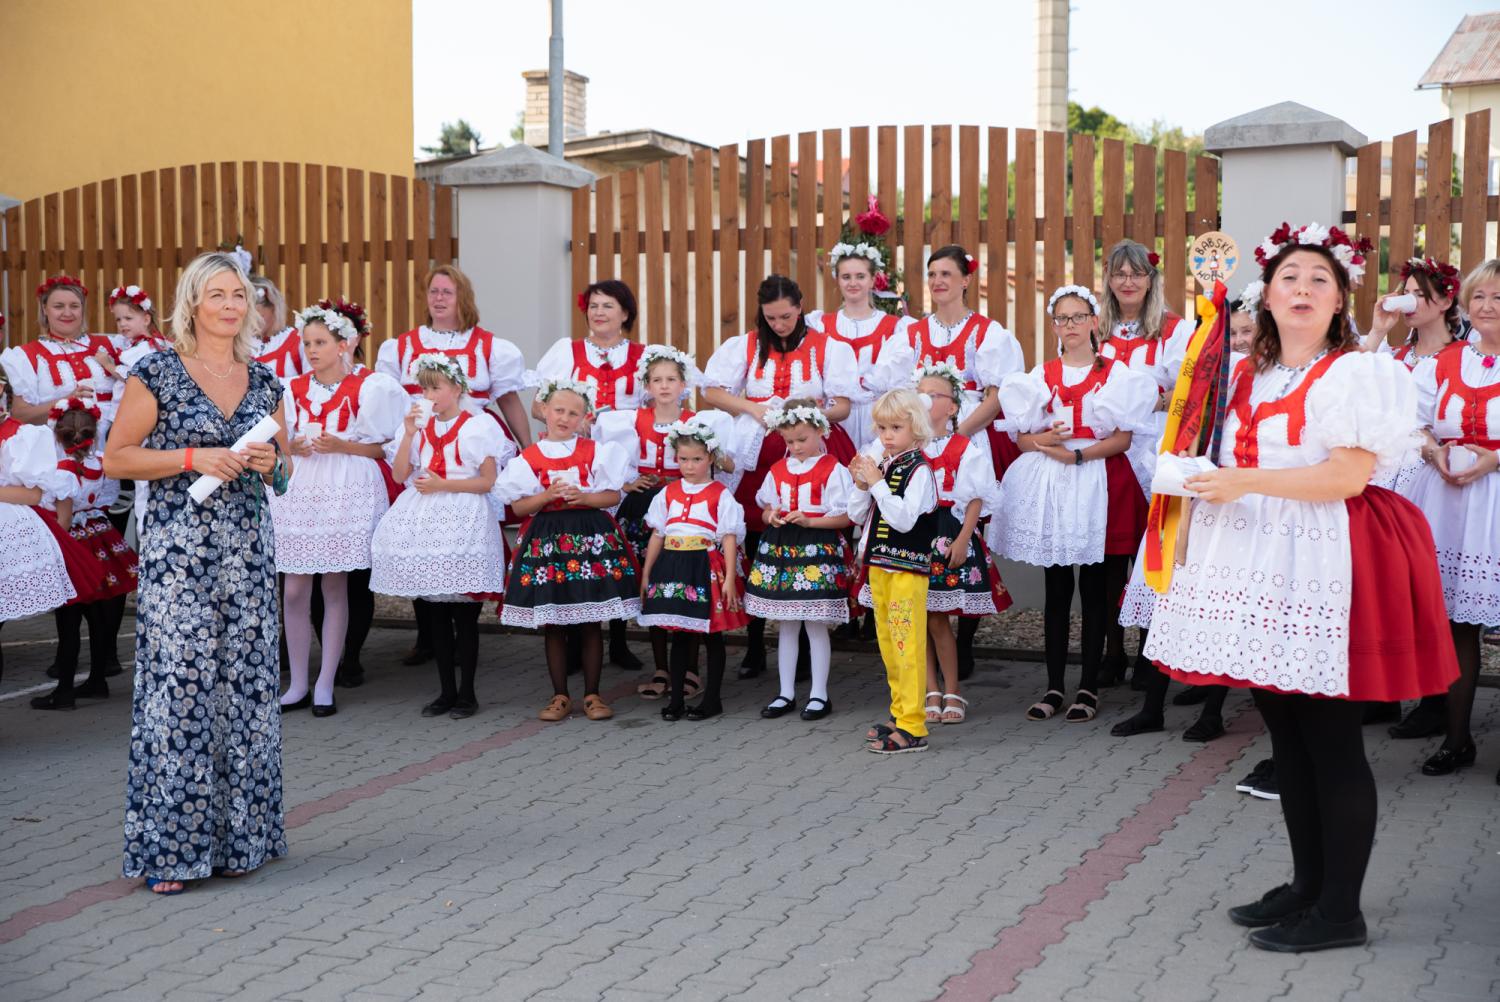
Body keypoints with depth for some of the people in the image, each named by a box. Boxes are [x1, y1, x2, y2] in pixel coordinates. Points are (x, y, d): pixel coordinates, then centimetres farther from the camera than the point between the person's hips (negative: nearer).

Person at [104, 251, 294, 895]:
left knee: (245, 687, 5)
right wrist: (195, 458, -13)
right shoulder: (158, 374, -2)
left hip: (249, 550, 5)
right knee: (177, 688, -7)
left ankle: (234, 838, 16)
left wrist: (269, 464, -2)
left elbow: (283, 471, 21)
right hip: (177, 552, -5)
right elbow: (115, 458, -4)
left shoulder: (264, 382, 12)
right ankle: (169, 849, 2)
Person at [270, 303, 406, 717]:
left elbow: (385, 447, -1)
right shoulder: (293, 389, 12)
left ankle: (325, 686, 8)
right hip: (299, 490, 4)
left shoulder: (367, 388, -1)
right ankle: (297, 685, 10)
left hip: (346, 493, -4)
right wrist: (294, 447, -3)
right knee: (294, 589, 0)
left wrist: (343, 446, -14)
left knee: (334, 587, 1)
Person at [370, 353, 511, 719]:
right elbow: (399, 475, 6)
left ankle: (466, 693, 7)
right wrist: (409, 433, -3)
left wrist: (443, 485, -14)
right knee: (436, 616, 10)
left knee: (465, 617, -2)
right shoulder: (418, 425, 13)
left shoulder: (478, 426, -3)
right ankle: (446, 691, 17)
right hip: (425, 522, 6)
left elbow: (488, 481, -8)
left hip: (463, 523, -5)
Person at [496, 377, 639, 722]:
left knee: (591, 623, 4)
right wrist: (547, 496, -14)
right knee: (552, 625, 5)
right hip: (546, 540, 0)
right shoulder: (529, 457, 3)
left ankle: (592, 694, 13)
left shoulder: (597, 451, 4)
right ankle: (560, 696, 15)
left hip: (591, 537, 0)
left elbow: (613, 496, 2)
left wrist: (583, 496, -14)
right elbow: (518, 506, 1)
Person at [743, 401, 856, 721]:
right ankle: (786, 693, 20)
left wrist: (808, 520, -19)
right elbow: (766, 509, 18)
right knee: (786, 625, 12)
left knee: (816, 626, 1)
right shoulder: (777, 470, 11)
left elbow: (845, 517, -9)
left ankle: (819, 694, 11)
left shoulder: (832, 470, -6)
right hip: (780, 549, 6)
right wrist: (771, 516, -5)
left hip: (818, 551, -5)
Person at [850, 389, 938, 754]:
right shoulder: (879, 464, 10)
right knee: (887, 642, 15)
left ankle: (912, 727, -5)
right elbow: (858, 516, 11)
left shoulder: (919, 470, -12)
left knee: (907, 644, -8)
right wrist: (860, 484, -5)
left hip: (907, 568, -8)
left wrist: (877, 483, -23)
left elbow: (904, 518, -24)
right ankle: (900, 714, 27)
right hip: (878, 565, 8)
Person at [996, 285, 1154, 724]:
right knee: (1057, 589, 5)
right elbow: (1020, 437, 9)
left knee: (1095, 589, 1)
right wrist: (1043, 441, -12)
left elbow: (1123, 437, -5)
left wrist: (1079, 454, -16)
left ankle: (1089, 687, 8)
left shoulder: (1116, 373, 4)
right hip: (1049, 489, 2)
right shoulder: (1041, 375, 12)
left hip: (1098, 486, -2)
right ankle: (1054, 686, 11)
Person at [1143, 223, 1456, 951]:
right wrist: (1204, 480, 9)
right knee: (1285, 736, 14)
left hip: (1323, 564, -8)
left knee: (1331, 742, -3)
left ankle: (1340, 911, 7)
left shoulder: (1354, 373, -7)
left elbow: (1349, 476, -17)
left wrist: (1245, 482, -18)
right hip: (1261, 564, 8)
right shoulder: (1248, 377, 15)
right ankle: (1307, 884, 26)